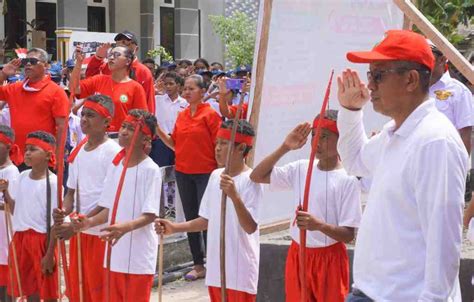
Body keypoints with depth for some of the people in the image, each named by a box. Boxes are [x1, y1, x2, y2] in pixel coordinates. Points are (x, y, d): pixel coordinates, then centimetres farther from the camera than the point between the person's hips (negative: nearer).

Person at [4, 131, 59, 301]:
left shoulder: (53, 183, -12)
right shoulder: (22, 178, 7)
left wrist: (50, 254, -16)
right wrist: (5, 191, 0)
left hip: (42, 240, -6)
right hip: (20, 239, 6)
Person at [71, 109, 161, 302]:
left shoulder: (150, 170, -11)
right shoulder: (115, 165, 9)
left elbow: (150, 215, -16)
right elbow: (109, 208, 13)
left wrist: (127, 226, -33)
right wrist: (91, 222, -5)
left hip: (139, 257, -6)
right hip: (115, 254, 7)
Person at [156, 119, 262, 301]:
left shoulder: (250, 180, -14)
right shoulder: (215, 176, 9)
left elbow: (250, 227, -22)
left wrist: (234, 196, -35)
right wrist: (174, 228, 5)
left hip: (240, 271, -7)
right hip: (216, 268, 7)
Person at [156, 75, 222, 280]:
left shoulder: (210, 114, -7)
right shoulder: (181, 116, 9)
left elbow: (219, 144, -9)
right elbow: (174, 144, 11)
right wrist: (158, 131, -3)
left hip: (205, 173, -6)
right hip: (183, 172, 6)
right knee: (190, 218, 10)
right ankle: (198, 265, 18)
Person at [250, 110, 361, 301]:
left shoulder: (347, 180, -13)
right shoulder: (301, 169, 4)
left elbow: (348, 234, -14)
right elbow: (257, 176, 2)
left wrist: (319, 225, -33)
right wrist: (285, 148, -5)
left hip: (329, 259, -5)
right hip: (297, 256, 5)